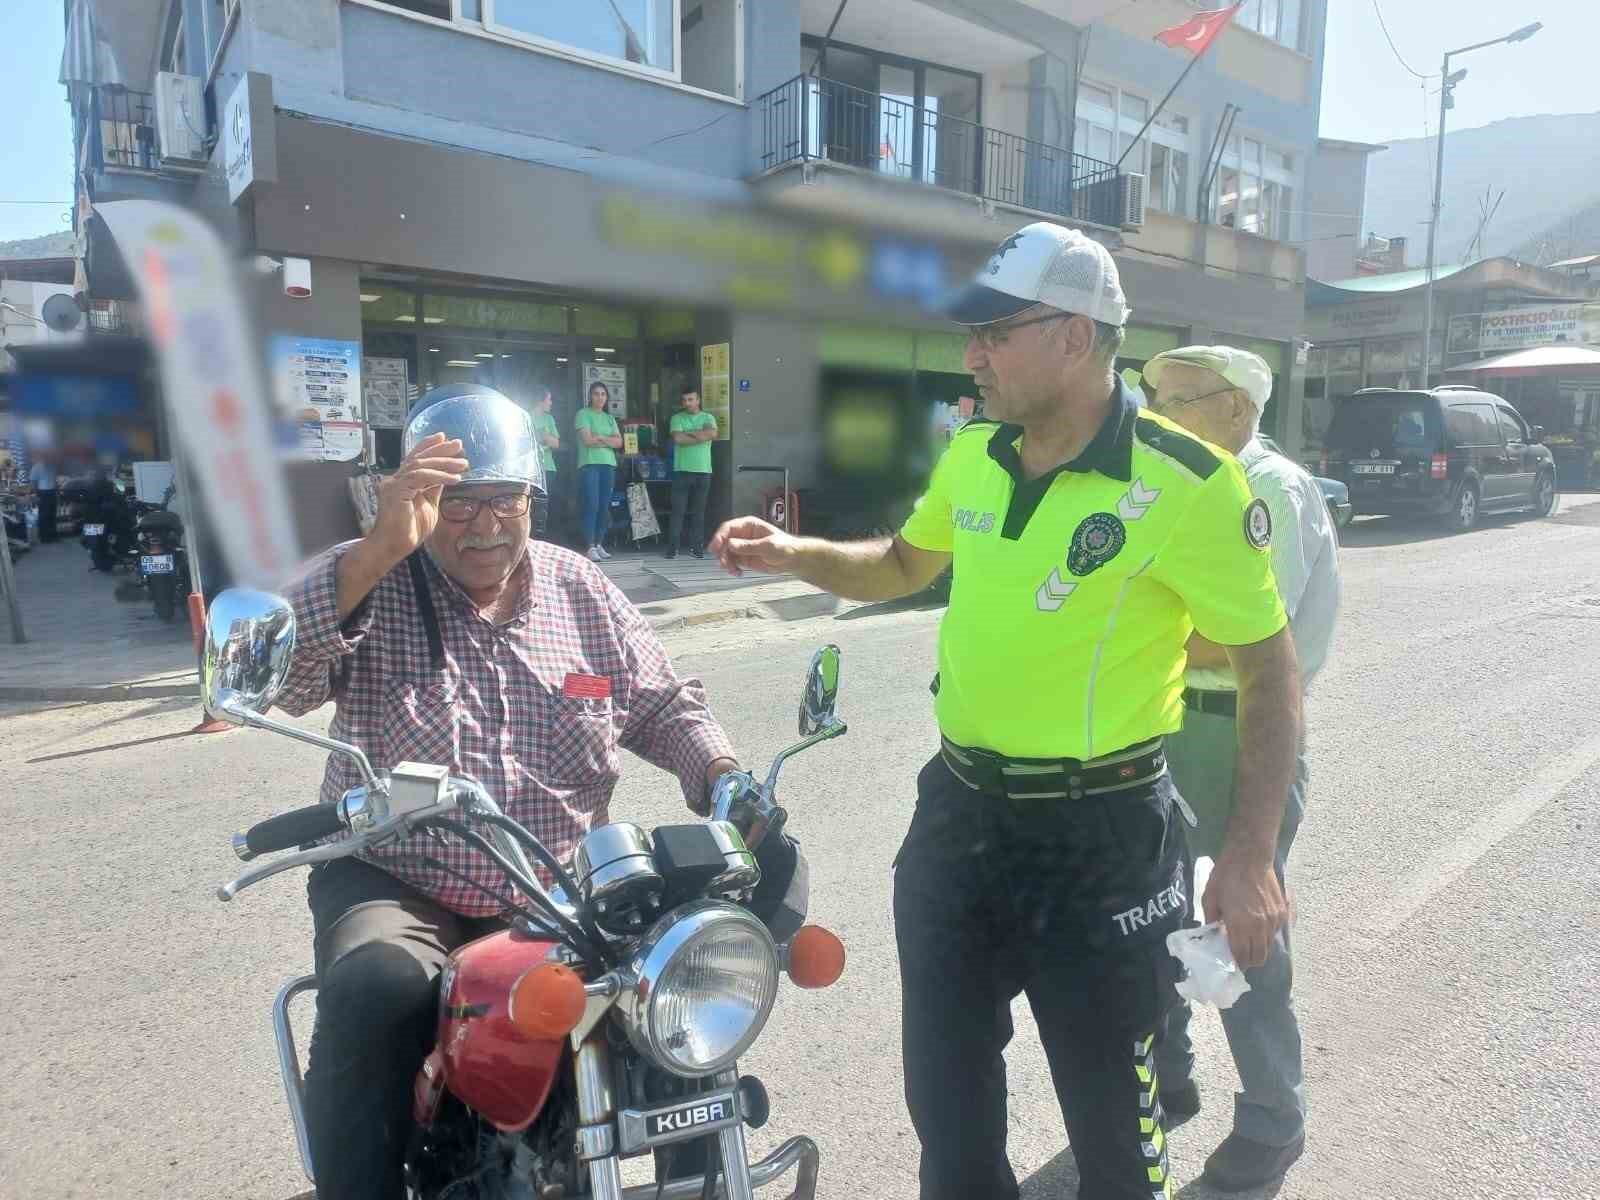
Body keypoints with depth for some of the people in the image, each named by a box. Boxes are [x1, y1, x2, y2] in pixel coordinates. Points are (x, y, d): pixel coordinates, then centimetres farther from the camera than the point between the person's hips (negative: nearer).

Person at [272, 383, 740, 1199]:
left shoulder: (581, 590, 6)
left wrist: (724, 778, -7)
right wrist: (379, 551, -32)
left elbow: (663, 705, 12)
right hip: (397, 886, -2)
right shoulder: (367, 581, -4)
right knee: (373, 998, -32)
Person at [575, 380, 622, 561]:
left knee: (604, 507, 1)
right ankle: (591, 547, -13)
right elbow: (587, 439, -9)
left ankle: (599, 544, 7)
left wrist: (599, 438, -5)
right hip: (589, 465, -5)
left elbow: (619, 442, 8)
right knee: (591, 506, -12)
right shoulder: (583, 414, 3)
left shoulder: (610, 418, 20)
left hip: (608, 465, 5)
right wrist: (608, 440, 1)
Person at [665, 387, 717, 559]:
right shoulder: (677, 418, 8)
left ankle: (697, 546, 8)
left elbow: (712, 433, -11)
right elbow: (678, 438, -10)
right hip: (681, 471, -1)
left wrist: (688, 433, -8)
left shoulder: (708, 418, 10)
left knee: (699, 511, 3)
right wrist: (701, 436, -6)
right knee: (677, 511, -4)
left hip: (703, 471, 1)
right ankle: (673, 547, -2)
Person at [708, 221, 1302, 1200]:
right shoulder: (972, 455, 1)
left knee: (1111, 1117, 15)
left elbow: (1271, 670, -10)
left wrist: (1250, 855, -14)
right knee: (946, 1094, 20)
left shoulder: (1188, 483, -17)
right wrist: (792, 553, 1)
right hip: (959, 812, 6)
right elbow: (904, 567, 18)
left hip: (1102, 837, -5)